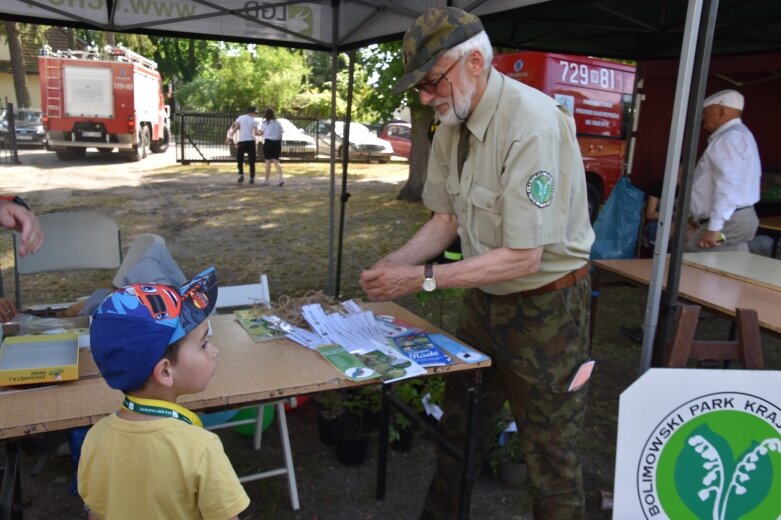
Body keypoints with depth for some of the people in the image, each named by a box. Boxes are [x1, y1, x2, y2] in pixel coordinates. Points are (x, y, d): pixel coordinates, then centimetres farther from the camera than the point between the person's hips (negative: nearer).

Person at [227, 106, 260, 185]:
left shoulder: (240, 118, 6)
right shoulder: (253, 121, 3)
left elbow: (235, 128, -5)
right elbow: (255, 133, -4)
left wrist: (229, 137, -7)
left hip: (241, 141, 1)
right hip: (251, 141, -1)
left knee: (239, 159, 12)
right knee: (251, 161, 5)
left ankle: (241, 175, -4)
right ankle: (252, 178, 3)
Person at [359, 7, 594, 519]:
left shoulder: (533, 124, -26)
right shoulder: (451, 125, -2)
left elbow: (523, 258, -26)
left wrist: (423, 279, -25)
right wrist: (395, 263, -8)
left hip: (546, 304, -7)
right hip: (485, 297, 7)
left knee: (551, 452, 9)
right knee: (459, 425, 21)